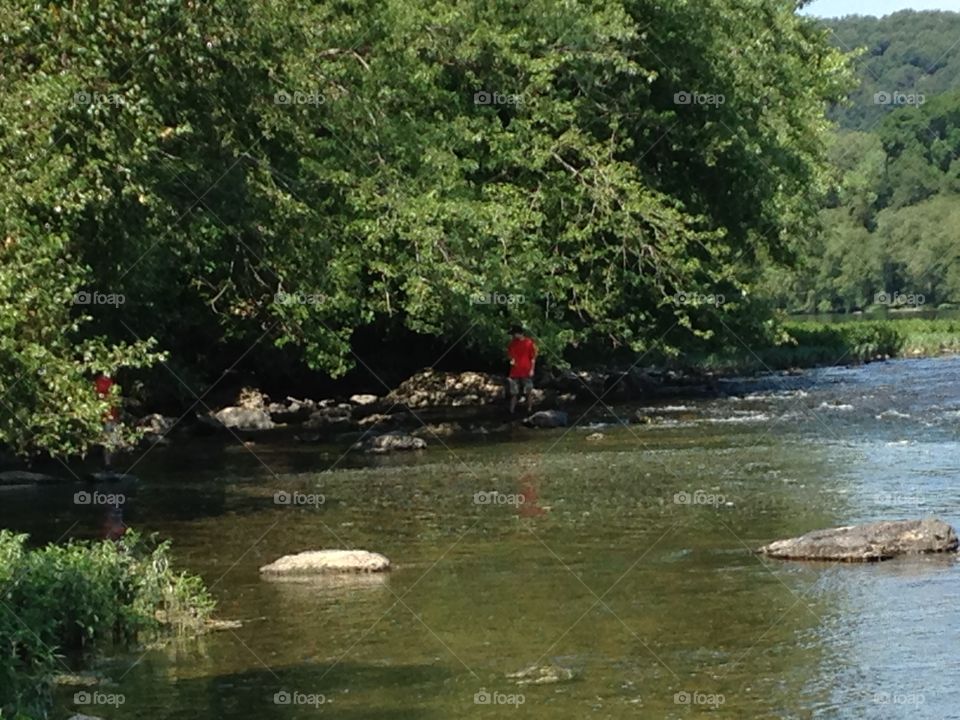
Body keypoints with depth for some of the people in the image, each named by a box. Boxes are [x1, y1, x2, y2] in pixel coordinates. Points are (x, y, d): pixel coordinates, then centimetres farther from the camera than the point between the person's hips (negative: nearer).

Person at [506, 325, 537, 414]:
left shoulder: (529, 343, -6)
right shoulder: (512, 343, 6)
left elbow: (533, 357, -4)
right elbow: (509, 354, 17)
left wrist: (532, 369, -10)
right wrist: (511, 360, -5)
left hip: (526, 372, -4)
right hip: (514, 372, 4)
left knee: (528, 392, 3)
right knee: (513, 393, 8)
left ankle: (529, 409, 12)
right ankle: (512, 411, 13)